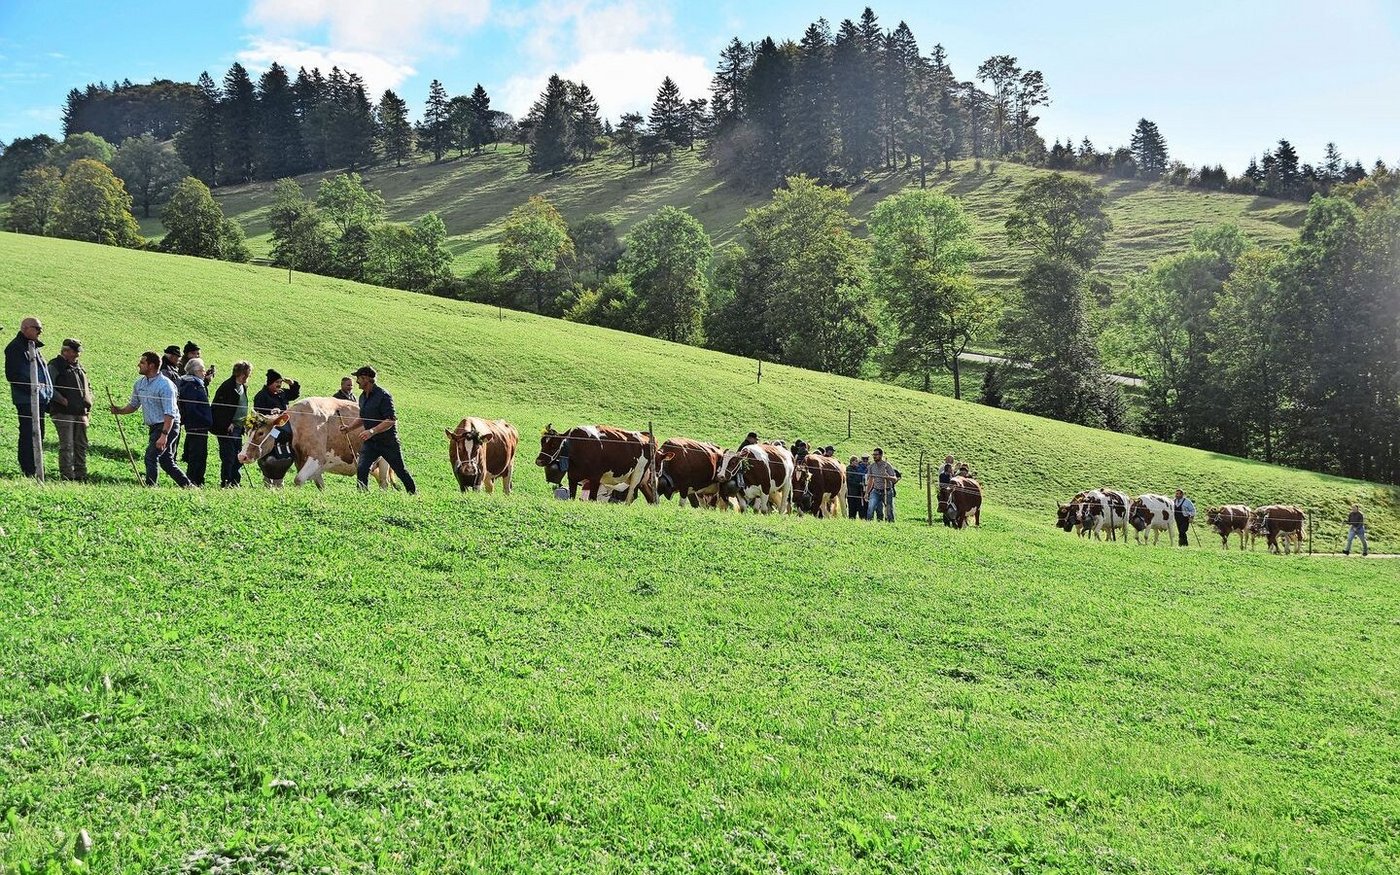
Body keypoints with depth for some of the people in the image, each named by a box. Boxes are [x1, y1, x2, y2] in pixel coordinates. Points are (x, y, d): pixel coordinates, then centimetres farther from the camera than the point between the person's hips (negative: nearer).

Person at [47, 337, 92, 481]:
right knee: (67, 445, -9)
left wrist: (88, 402, 14)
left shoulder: (78, 366, 19)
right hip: (63, 412, -7)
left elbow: (88, 386, 29)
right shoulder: (55, 366, -4)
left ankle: (81, 475, 16)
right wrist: (63, 401, -18)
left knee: (81, 445, 10)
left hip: (81, 412, 8)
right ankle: (66, 476, -7)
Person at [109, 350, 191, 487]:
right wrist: (120, 411, -1)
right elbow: (134, 405, 20)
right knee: (165, 461, 12)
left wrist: (164, 435, -28)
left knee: (151, 456, -17)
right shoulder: (140, 384, 8)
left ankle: (150, 486, -11)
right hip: (154, 427, 9)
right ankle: (187, 485, 21)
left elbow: (170, 413, -22)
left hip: (168, 426, -9)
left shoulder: (165, 385, -17)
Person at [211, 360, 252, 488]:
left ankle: (235, 482, 16)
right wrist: (227, 424, -17)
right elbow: (218, 408, -16)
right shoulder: (227, 386, -14)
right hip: (227, 428, -8)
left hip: (238, 428, 8)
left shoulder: (243, 387, 13)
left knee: (238, 458, 10)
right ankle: (225, 483, 1)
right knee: (228, 457, -6)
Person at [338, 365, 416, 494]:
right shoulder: (363, 397, 8)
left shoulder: (383, 396, -18)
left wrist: (372, 431, -30)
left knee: (400, 471, 6)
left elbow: (391, 420, -24)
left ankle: (414, 493, 24)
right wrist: (349, 426, 7)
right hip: (370, 442, 7)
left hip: (388, 441, -7)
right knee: (362, 470, -10)